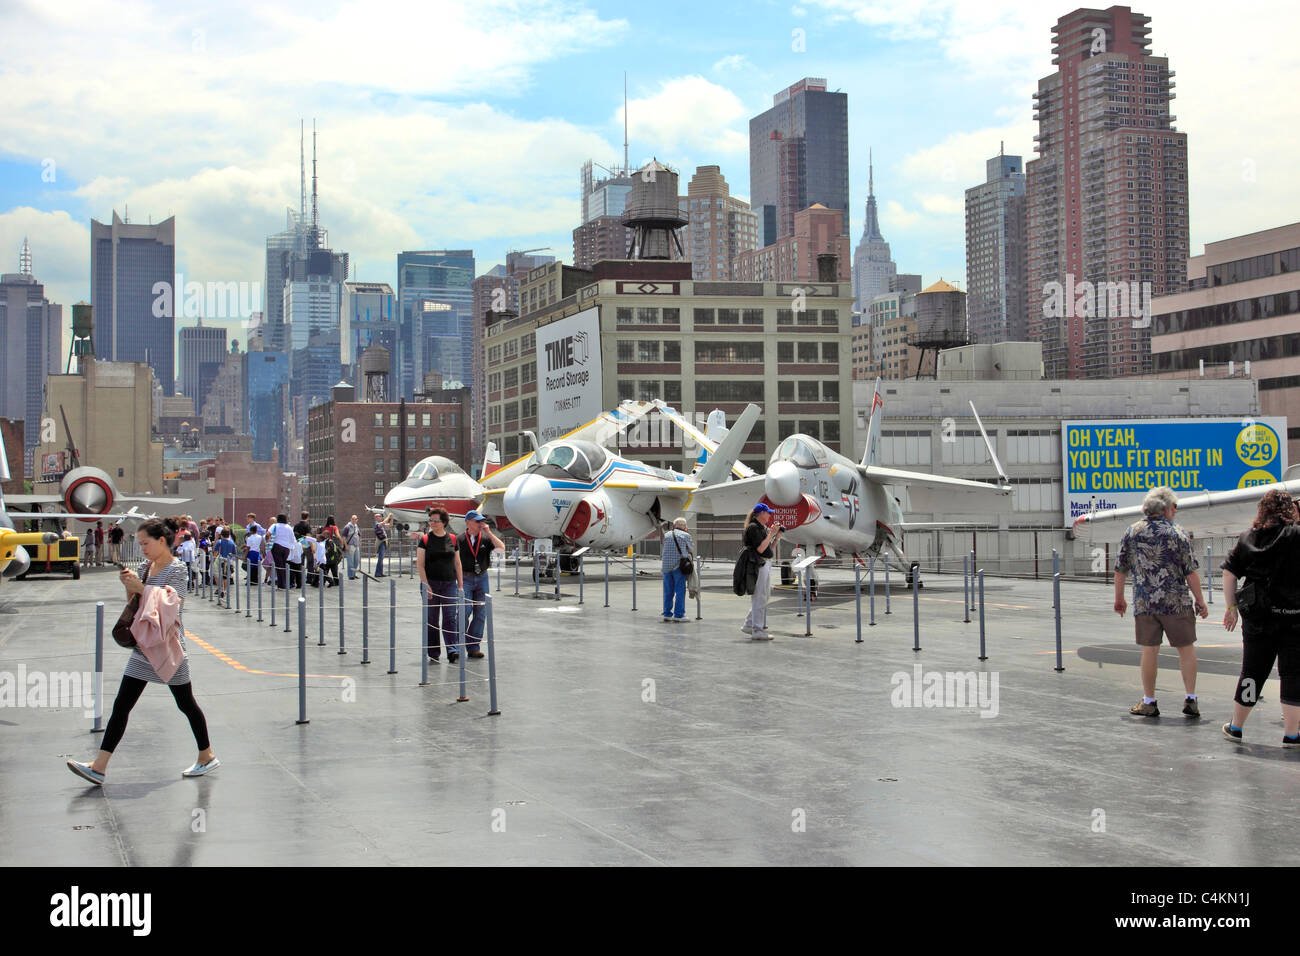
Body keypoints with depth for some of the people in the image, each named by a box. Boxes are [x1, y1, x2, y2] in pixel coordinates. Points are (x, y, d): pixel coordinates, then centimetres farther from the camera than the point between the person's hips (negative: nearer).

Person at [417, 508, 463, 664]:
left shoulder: (452, 539, 7)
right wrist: (426, 585, -13)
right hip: (431, 583, -1)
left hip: (449, 583, 1)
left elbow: (457, 563, 12)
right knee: (431, 620, 4)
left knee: (450, 617, -8)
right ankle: (433, 653, 11)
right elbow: (420, 564, -3)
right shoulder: (425, 539, 1)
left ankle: (452, 650, -14)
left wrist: (461, 585, 7)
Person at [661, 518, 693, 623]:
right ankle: (678, 615, -2)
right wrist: (690, 557, 33)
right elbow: (691, 550, 11)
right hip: (679, 566, -4)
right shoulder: (685, 536, -1)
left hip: (666, 566, 4)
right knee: (680, 591, 0)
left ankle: (667, 614, 14)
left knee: (668, 591, 10)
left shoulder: (666, 535, 10)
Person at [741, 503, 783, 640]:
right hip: (759, 565, -10)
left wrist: (777, 536, 7)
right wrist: (771, 534, -16)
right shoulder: (753, 528, -14)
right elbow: (760, 548, -21)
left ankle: (748, 625, 25)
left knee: (764, 596, 16)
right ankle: (757, 631, -2)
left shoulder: (763, 528, 15)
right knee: (759, 598, -6)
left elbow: (770, 547, 20)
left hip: (766, 564, 10)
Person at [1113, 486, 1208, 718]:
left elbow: (1120, 569, 7)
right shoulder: (1177, 533, -5)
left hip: (1144, 603, 2)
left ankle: (1149, 702, 11)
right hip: (1176, 602, -2)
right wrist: (1200, 601, 3)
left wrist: (1119, 598, 17)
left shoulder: (1132, 532, 3)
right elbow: (1190, 572, -6)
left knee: (1149, 650, 7)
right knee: (1186, 648, 10)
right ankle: (1190, 700, 9)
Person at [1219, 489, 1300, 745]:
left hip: (1258, 616, 4)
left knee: (1252, 670, 14)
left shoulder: (1248, 538, 5)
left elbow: (1229, 573, 5)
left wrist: (1231, 608, 11)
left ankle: (1236, 726, 23)